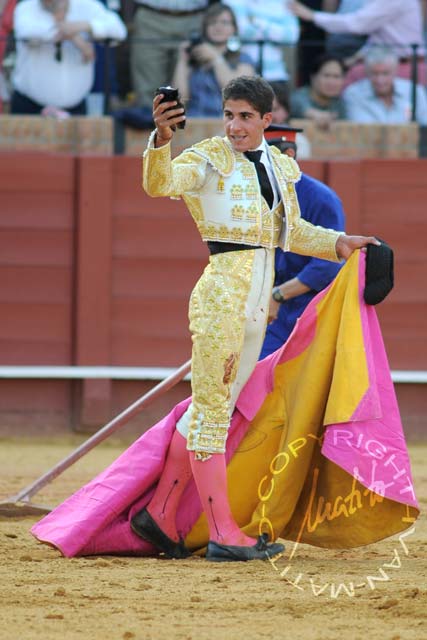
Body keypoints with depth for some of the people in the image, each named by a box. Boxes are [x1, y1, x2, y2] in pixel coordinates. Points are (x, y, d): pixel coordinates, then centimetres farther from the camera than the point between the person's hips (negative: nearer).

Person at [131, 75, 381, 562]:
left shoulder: (278, 166, 15)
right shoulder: (211, 159, -6)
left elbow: (292, 232, 27)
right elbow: (159, 184, -25)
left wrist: (341, 243, 19)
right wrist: (161, 138, -42)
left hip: (258, 302, 7)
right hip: (222, 291, -7)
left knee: (212, 409, 12)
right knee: (211, 411, -3)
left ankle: (159, 515, 21)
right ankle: (223, 536, -2)